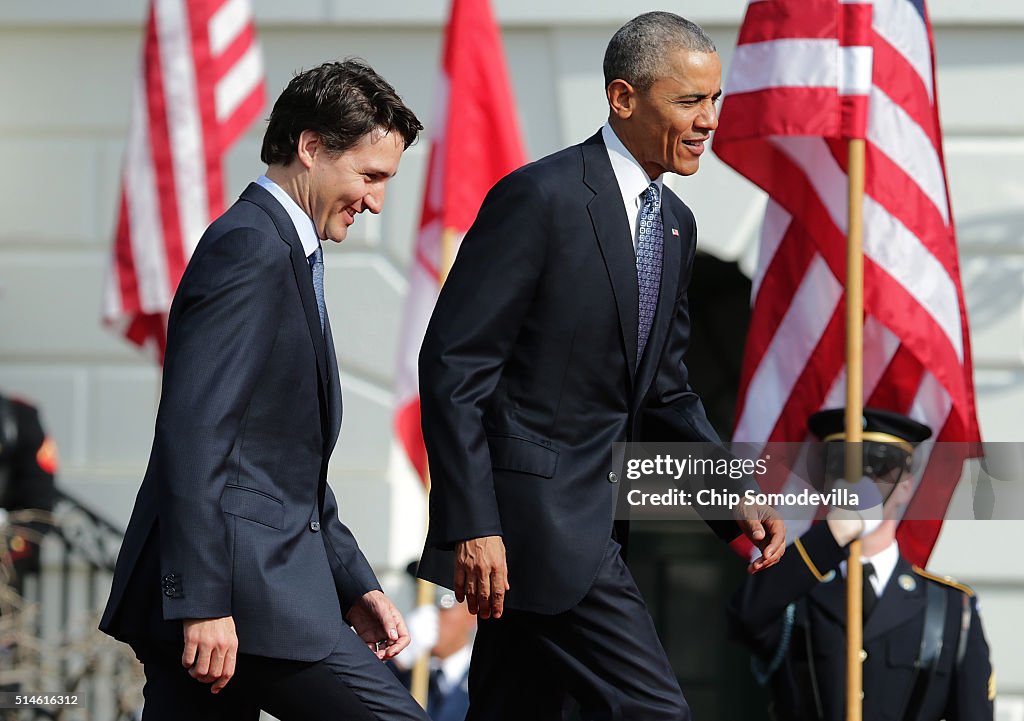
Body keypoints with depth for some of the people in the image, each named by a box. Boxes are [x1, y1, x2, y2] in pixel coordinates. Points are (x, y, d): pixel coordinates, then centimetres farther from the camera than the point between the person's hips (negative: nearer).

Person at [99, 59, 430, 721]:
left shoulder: (287, 254, 23)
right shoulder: (249, 248, -10)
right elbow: (194, 434, -19)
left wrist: (354, 588, 23)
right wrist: (203, 603, -24)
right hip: (241, 591, -10)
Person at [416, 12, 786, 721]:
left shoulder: (675, 223, 14)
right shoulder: (541, 198, -13)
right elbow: (452, 366, -16)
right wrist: (472, 527, -21)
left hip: (584, 519, 9)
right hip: (532, 517, -9)